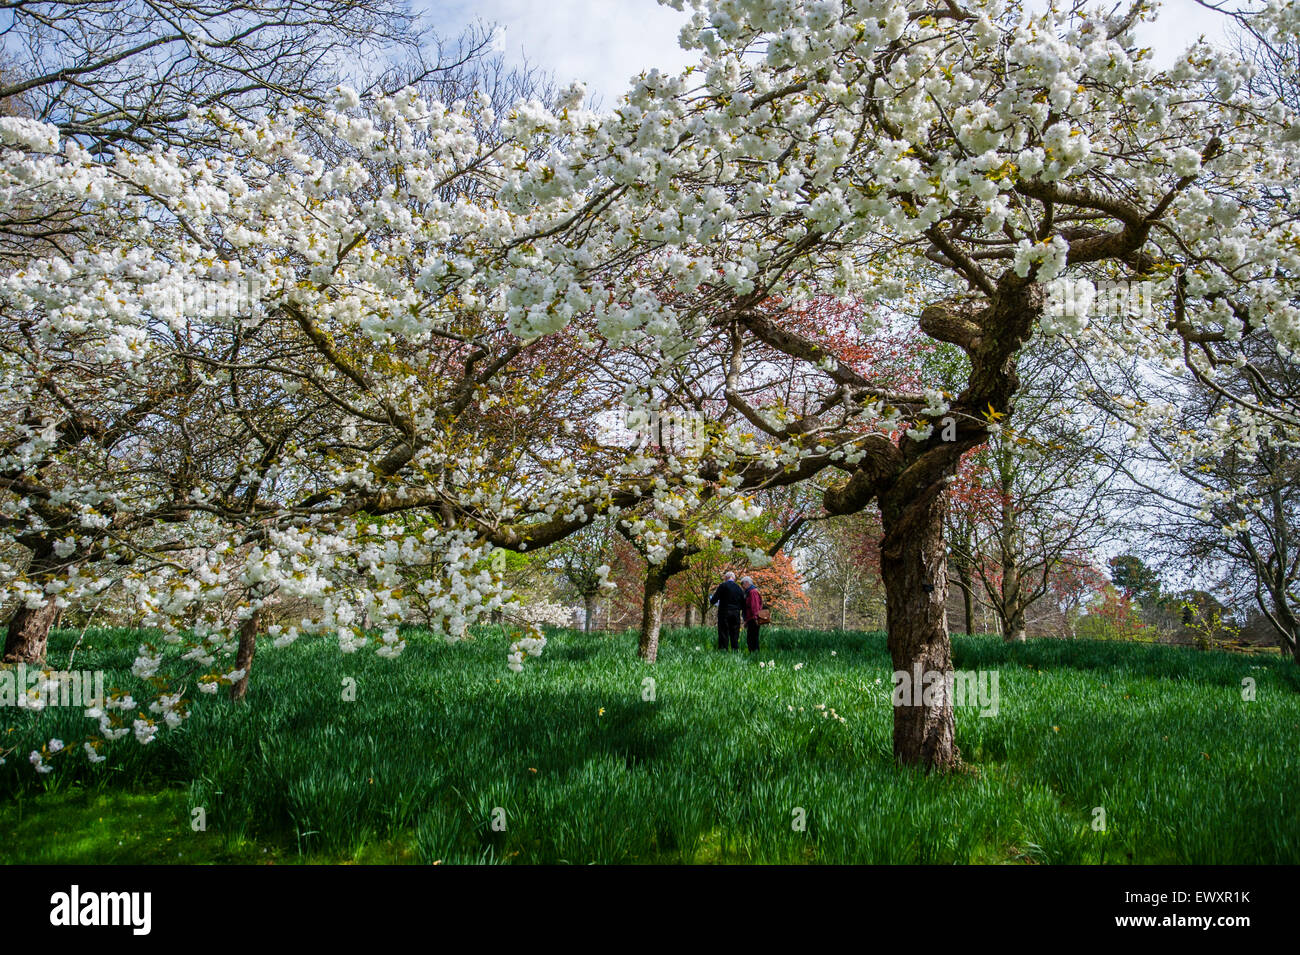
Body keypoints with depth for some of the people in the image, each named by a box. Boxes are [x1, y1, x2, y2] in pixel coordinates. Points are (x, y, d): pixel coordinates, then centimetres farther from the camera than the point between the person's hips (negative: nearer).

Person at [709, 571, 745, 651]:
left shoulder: (723, 586, -4)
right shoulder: (739, 588, 10)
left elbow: (714, 599, -5)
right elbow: (743, 604, 11)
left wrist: (711, 600, 15)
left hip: (724, 613, -4)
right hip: (736, 614, 4)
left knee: (723, 635, -3)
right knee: (735, 635, 7)